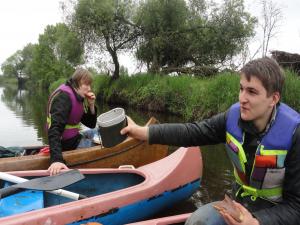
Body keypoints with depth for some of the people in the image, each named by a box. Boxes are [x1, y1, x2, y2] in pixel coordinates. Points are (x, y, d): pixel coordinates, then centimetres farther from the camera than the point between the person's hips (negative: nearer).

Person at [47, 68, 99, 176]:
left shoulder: (78, 97, 4)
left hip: (74, 137, 9)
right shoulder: (64, 97, -23)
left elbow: (91, 125, 8)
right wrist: (56, 159, -47)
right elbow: (54, 130, -35)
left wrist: (91, 105, -9)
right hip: (68, 143, -9)